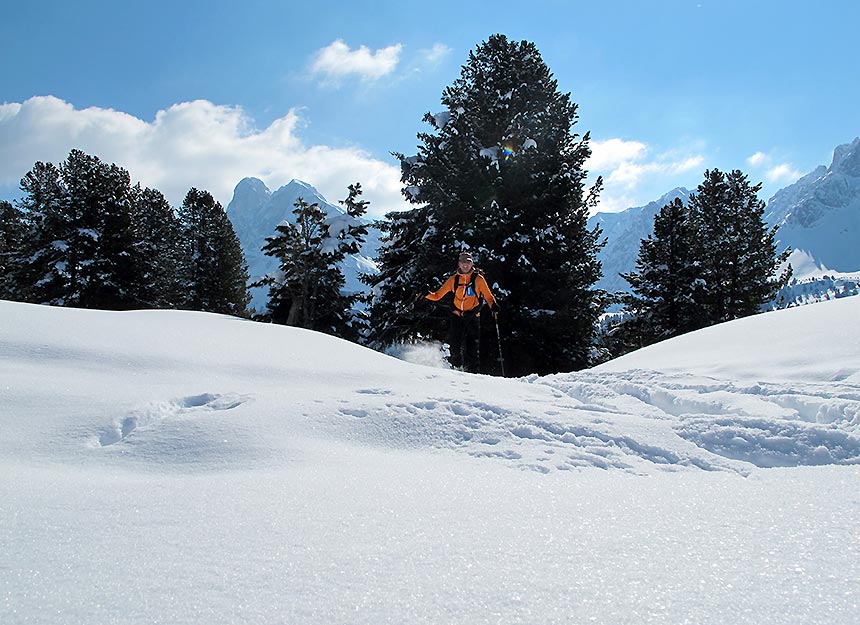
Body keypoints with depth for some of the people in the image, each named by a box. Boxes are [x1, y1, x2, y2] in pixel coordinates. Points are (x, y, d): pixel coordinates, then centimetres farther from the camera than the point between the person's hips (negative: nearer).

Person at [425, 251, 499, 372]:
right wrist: (428, 295, -11)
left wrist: (493, 305, -17)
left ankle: (471, 370, -4)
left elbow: (488, 295, 3)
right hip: (457, 315, 2)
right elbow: (438, 295, 8)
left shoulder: (478, 279, 2)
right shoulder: (453, 279, 7)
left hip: (472, 316, -2)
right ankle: (456, 367, 13)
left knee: (472, 345, -9)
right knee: (455, 345, -5)